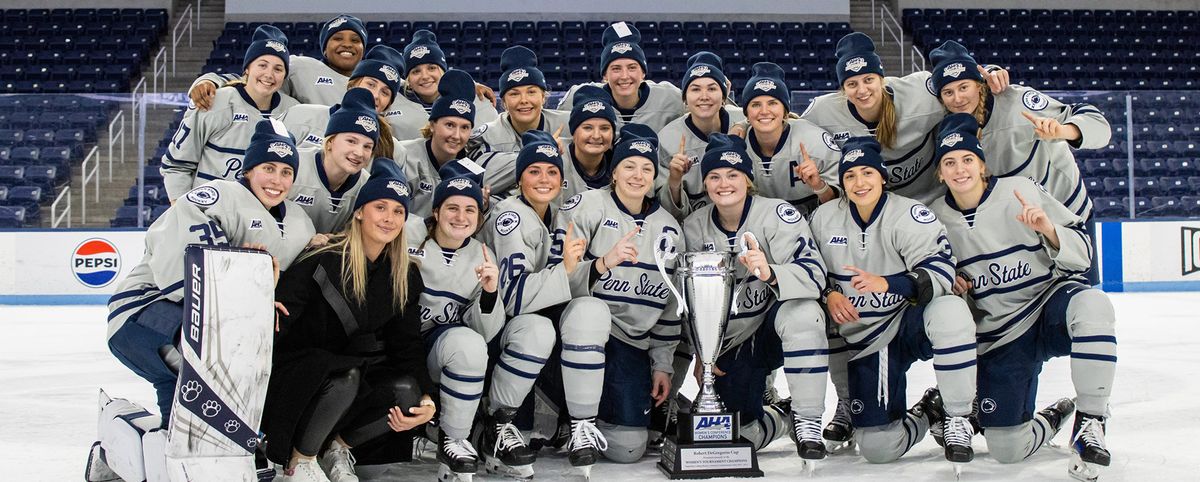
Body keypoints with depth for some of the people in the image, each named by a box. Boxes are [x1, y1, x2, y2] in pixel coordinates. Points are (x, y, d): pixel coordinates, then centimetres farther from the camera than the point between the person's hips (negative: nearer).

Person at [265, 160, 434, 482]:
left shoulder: (405, 276, 2)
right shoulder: (324, 260, -15)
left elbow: (408, 344, 1)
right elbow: (281, 315, -18)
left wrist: (426, 400, -14)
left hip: (360, 368, 5)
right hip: (302, 368, -5)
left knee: (407, 391, -25)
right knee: (347, 379, -37)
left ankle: (339, 448, 3)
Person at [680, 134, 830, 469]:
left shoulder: (777, 214, -13)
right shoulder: (694, 227, 0)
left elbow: (814, 274, -27)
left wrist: (770, 274, -45)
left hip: (776, 325, -3)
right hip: (729, 341, 3)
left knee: (803, 312, -38)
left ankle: (807, 421, -20)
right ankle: (780, 416, 24)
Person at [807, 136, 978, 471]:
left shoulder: (910, 215, -12)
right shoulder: (824, 218, 3)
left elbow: (940, 273, -22)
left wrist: (887, 284, -38)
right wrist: (829, 294, -8)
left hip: (912, 323, -3)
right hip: (866, 339, 3)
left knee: (950, 310, -41)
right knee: (877, 449, -9)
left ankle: (957, 418, -20)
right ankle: (926, 413, 27)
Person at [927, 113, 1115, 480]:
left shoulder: (1021, 191, -7)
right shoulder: (936, 218, 2)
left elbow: (1081, 255, -7)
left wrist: (1048, 229, -26)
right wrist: (948, 286, -6)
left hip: (1049, 303, -2)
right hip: (997, 336, 2)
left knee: (1091, 307, -40)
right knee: (1007, 449, -10)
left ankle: (1089, 422, -21)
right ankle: (1052, 420, 28)